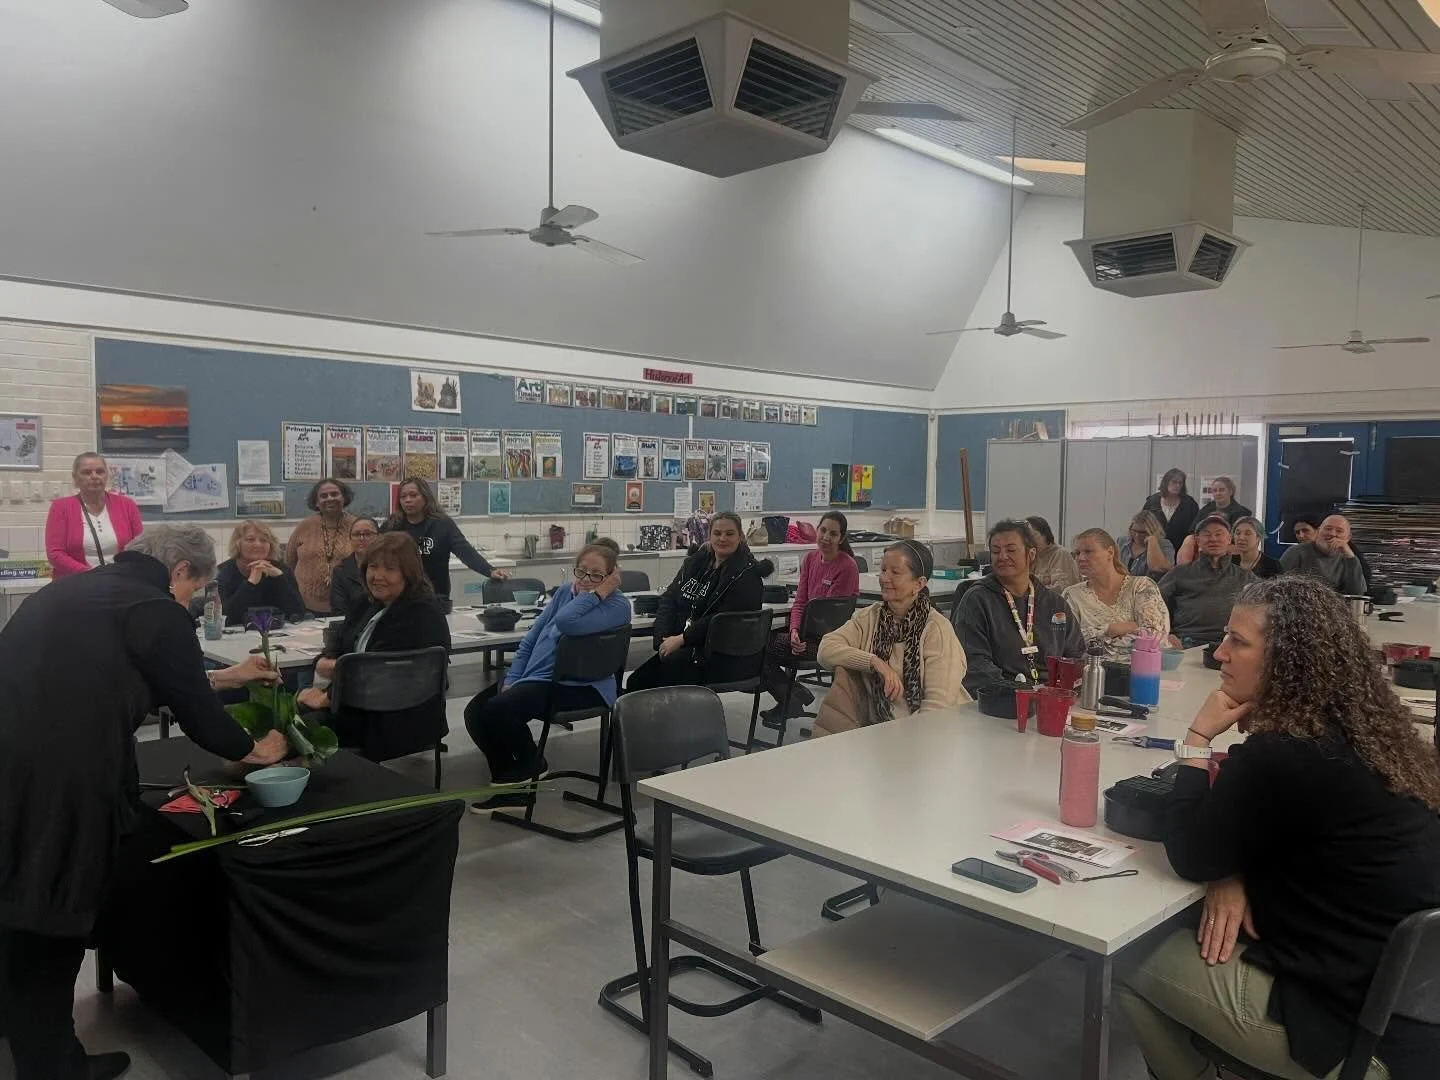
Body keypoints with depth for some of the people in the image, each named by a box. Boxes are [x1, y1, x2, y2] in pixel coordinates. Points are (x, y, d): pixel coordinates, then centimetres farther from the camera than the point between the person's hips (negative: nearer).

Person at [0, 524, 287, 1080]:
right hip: (52, 792, -8)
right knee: (48, 932, 9)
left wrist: (224, 677, 37)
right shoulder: (156, 612, -7)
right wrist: (256, 750, 19)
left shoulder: (73, 589, 18)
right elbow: (194, 711, 1)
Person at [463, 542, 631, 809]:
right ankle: (511, 786, 4)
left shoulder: (617, 606, -11)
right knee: (474, 712, -8)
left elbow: (566, 622, -29)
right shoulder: (565, 591, 11)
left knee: (498, 710, -26)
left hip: (578, 686, -8)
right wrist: (511, 681, 2)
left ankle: (532, 763, 4)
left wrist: (598, 593, -18)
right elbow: (531, 639, 12)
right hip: (536, 676, 8)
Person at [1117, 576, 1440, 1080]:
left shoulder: (1282, 756, -26)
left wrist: (1199, 738, -10)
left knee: (1129, 969, 3)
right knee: (1176, 940, 19)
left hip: (1355, 1025, -9)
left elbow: (1190, 856, -14)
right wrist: (1234, 877, -5)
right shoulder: (1364, 729, 3)